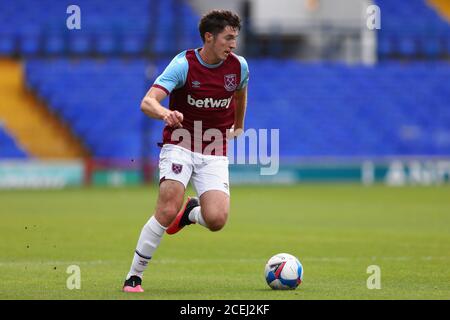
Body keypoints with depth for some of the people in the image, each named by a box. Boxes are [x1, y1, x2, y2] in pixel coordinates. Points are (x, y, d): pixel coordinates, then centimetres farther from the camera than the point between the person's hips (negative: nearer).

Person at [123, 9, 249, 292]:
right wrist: (166, 113, -47)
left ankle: (190, 213, 21)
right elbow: (147, 103, -25)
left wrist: (238, 126, 36)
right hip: (180, 145, -3)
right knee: (167, 210, -23)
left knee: (216, 220, -18)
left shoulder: (238, 66, -1)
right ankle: (134, 276, -8)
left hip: (214, 154, 3)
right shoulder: (184, 64, -14)